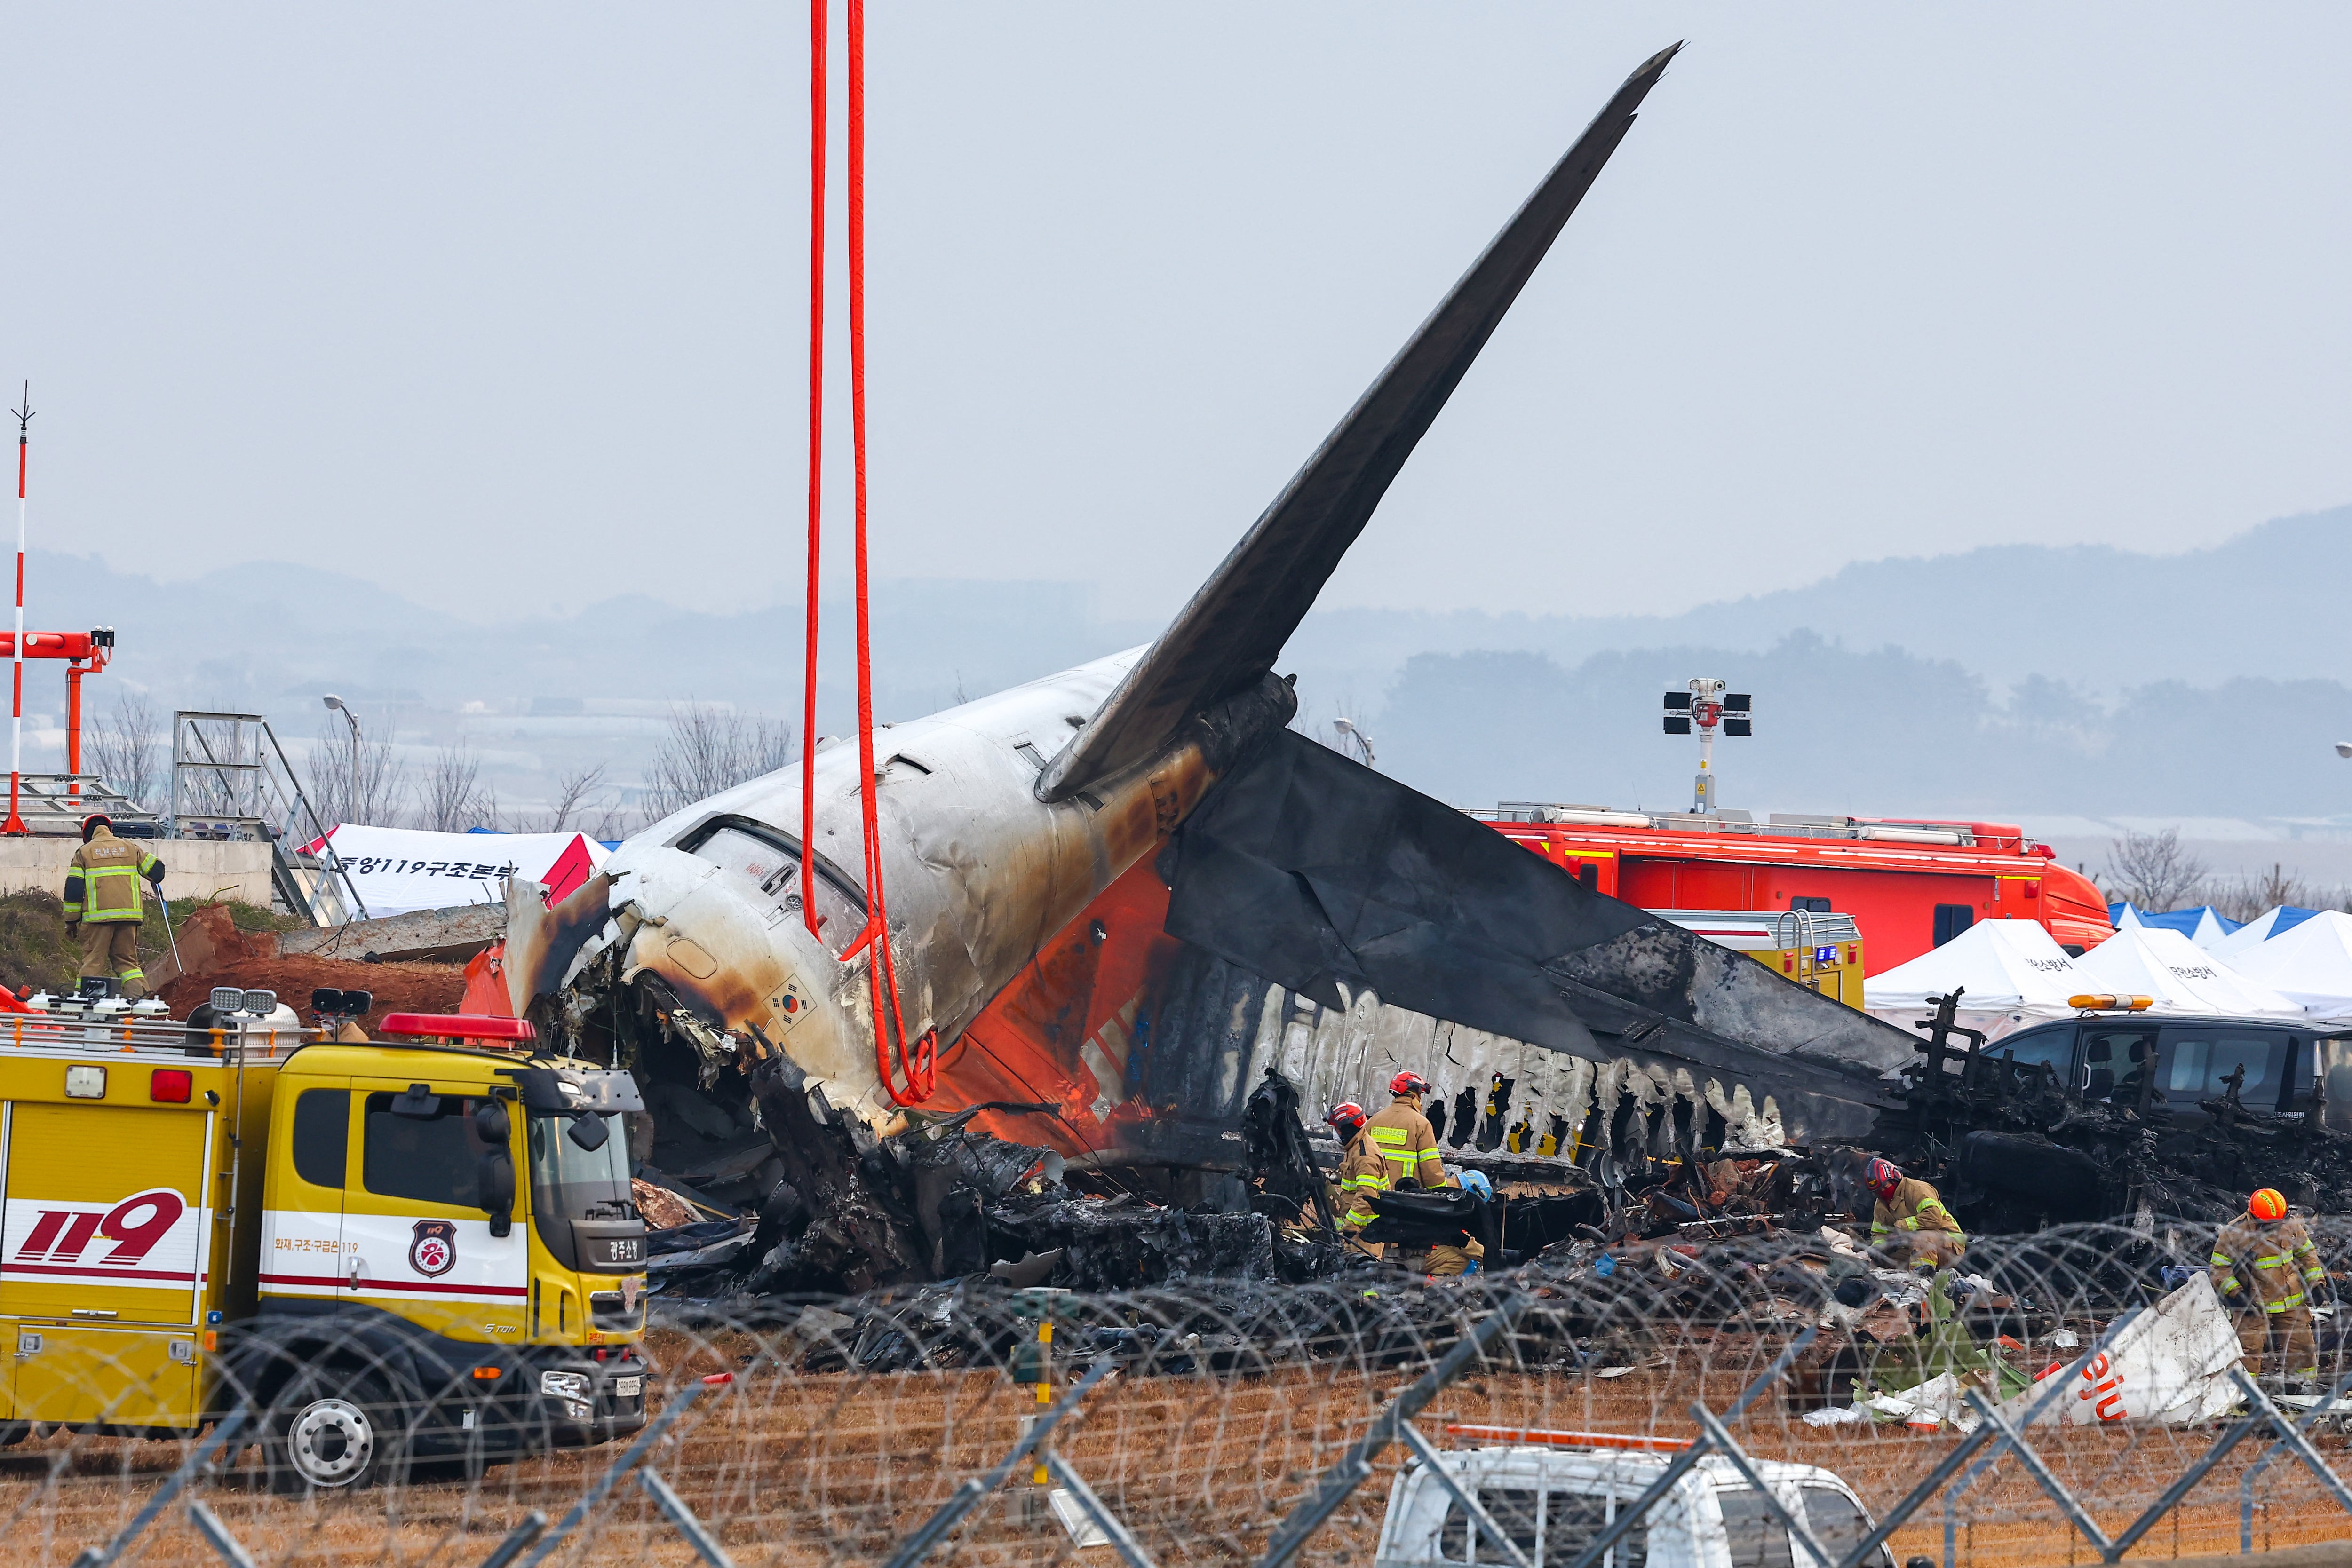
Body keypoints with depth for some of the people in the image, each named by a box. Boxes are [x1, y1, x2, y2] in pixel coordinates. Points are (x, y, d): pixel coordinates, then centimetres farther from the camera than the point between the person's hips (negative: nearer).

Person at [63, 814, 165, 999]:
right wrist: (156, 884, 43)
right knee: (127, 958, 9)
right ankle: (138, 992, -7)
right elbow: (156, 870, 18)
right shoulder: (129, 848, 15)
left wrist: (71, 921, 7)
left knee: (93, 960, -1)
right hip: (129, 913, 3)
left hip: (98, 915, -3)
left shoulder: (84, 852, 7)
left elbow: (74, 888, 3)